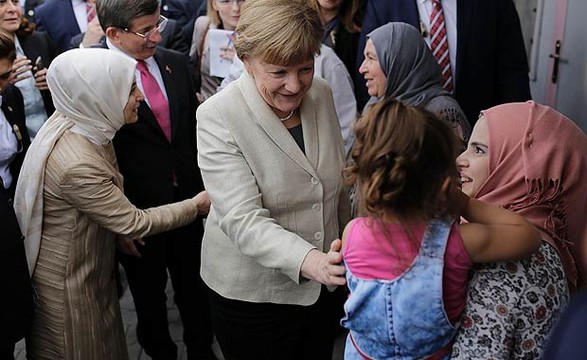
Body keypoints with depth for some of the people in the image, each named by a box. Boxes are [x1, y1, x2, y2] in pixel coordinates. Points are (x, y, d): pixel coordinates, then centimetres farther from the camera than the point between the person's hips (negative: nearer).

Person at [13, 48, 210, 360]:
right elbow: (135, 223, -23)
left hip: (91, 264, 8)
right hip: (68, 283, -8)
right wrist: (195, 205, -13)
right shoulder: (77, 165, -36)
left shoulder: (71, 119, -10)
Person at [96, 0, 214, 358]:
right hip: (136, 212, -4)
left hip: (187, 198, 4)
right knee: (149, 295, 18)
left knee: (194, 287, 19)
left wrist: (203, 186, 9)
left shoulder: (177, 63, -1)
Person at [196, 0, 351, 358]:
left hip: (325, 279, 5)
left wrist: (339, 260, 14)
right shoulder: (218, 117, -21)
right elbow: (243, 221, -28)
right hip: (253, 294, -5)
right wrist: (310, 260, -42)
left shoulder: (322, 94, -4)